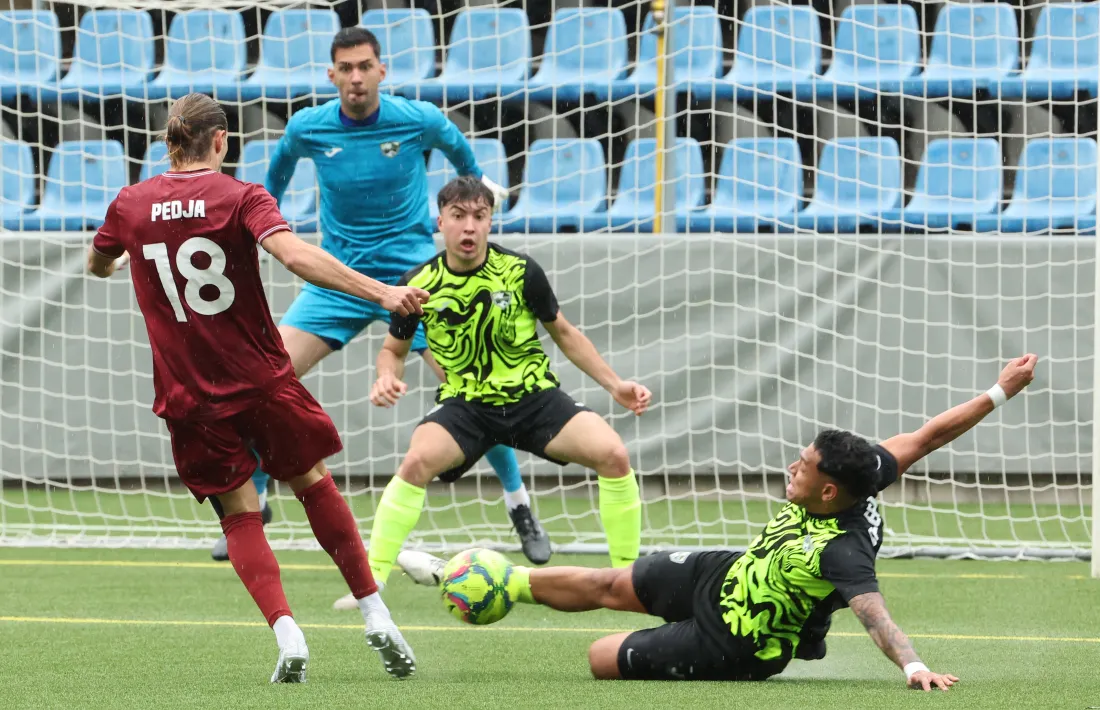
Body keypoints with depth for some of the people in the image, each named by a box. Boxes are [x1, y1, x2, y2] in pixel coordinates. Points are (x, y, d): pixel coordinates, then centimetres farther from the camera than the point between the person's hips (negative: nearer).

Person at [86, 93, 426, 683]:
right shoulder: (241, 198, -8)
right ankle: (376, 617, 17)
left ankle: (287, 635, -10)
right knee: (313, 483, 17)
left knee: (238, 512, 9)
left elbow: (98, 265, 22)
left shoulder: (131, 205, 1)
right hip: (261, 379, -1)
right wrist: (382, 292, -27)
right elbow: (295, 256, -25)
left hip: (188, 396, 1)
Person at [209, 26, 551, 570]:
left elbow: (453, 141, 13)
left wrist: (475, 180, 30)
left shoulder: (418, 120, -12)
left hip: (411, 274, -2)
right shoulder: (307, 129, -8)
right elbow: (282, 161, 18)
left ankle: (519, 505, 8)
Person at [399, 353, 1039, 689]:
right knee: (606, 584, 17)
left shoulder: (841, 551, -38)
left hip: (730, 643, -8)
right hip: (724, 576, 8)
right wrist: (999, 394, -18)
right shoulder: (851, 488, -18)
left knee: (603, 659, 0)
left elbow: (875, 613, -50)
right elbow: (927, 438, -15)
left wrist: (913, 667, -66)